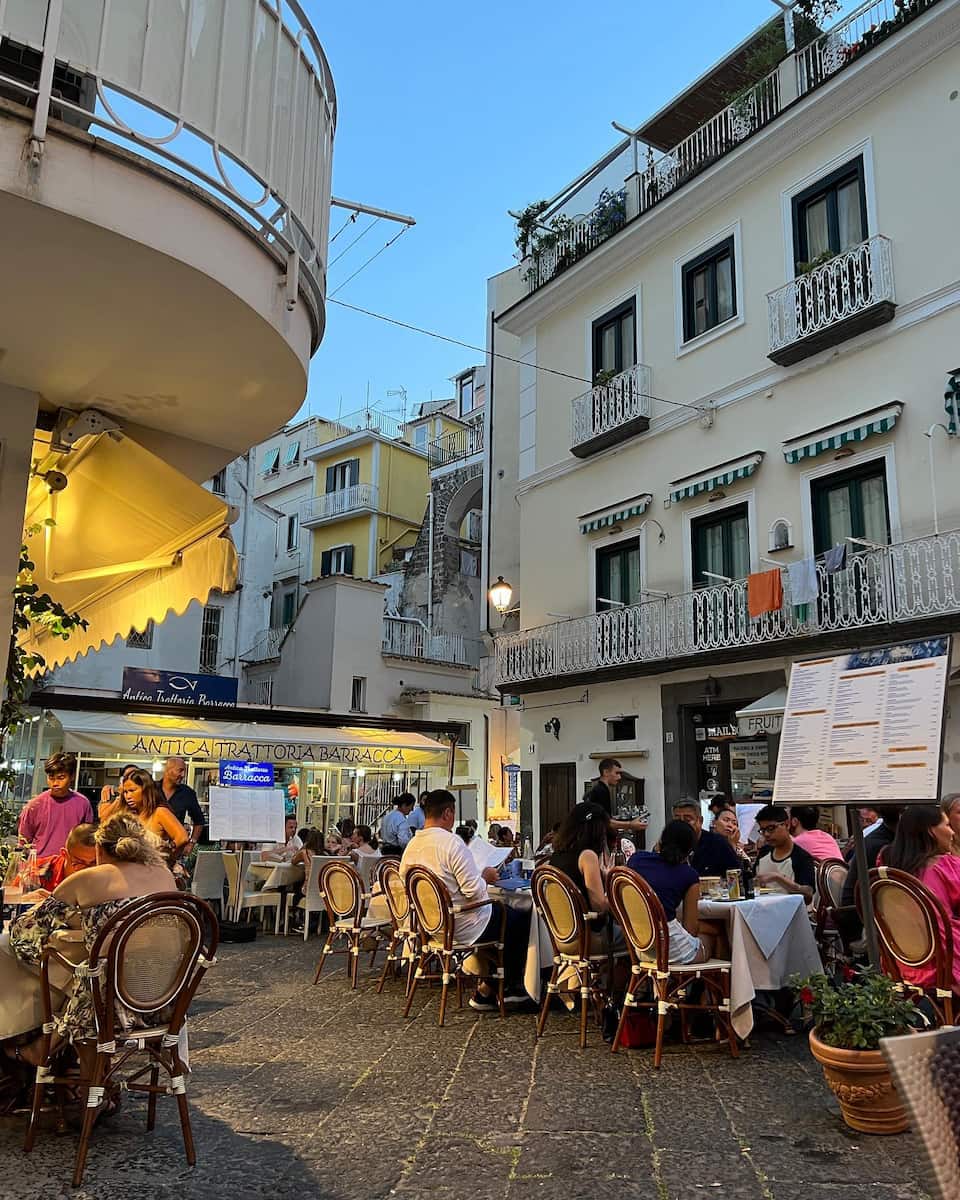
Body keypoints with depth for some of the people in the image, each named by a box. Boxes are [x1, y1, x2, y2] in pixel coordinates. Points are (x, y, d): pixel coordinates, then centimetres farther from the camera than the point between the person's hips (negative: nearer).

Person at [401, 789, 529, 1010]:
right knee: (522, 919, 7)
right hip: (462, 926, -8)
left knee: (499, 910, 24)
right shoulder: (452, 842, -23)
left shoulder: (411, 845, 1)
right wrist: (485, 876, -2)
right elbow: (474, 891, -24)